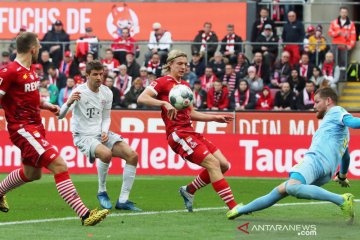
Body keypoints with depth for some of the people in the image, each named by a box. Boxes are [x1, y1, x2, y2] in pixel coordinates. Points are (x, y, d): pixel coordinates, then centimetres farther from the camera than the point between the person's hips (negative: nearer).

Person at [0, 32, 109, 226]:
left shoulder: (29, 70, 12)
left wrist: (48, 106, 10)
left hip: (35, 127, 10)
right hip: (23, 129, -10)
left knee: (32, 173, 26)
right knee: (59, 166, -18)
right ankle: (85, 215, -22)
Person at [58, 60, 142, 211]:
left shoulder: (106, 93, 3)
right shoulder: (79, 92, -14)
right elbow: (60, 116, -19)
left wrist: (105, 132, -5)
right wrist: (68, 103, -40)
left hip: (101, 133, 6)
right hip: (83, 136, -6)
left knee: (132, 155, -11)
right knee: (106, 153, -35)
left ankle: (123, 200, -5)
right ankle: (102, 192, -11)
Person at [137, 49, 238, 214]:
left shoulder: (185, 85, 21)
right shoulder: (163, 82, -2)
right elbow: (142, 98, -16)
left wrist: (215, 118, 21)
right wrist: (164, 103, -28)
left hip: (190, 131, 9)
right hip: (178, 133, -9)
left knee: (223, 165, 2)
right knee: (213, 163, -18)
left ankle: (189, 190, 17)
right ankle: (233, 207, -20)